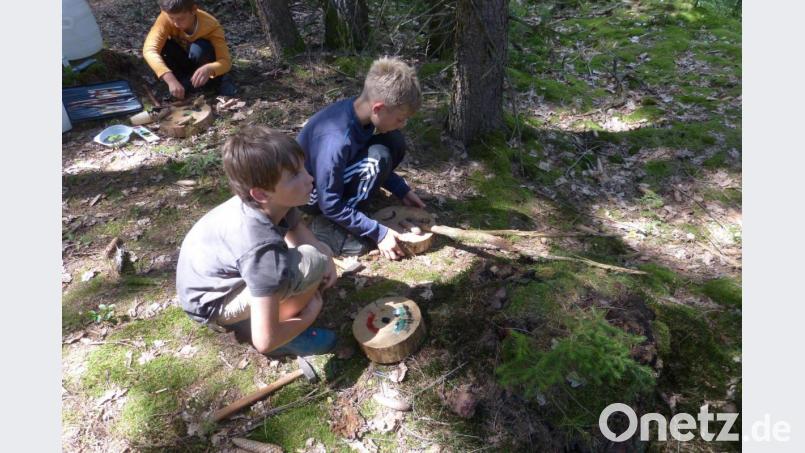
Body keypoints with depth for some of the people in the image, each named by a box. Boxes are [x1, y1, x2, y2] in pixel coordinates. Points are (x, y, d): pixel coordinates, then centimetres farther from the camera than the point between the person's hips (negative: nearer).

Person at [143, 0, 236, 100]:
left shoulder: (211, 25, -28)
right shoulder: (167, 18, -27)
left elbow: (226, 61, -33)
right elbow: (149, 49, -38)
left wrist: (209, 69, -56)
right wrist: (171, 80, -54)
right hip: (181, 61, 2)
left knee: (199, 48, -35)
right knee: (161, 46, -29)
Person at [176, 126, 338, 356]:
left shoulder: (271, 203, -16)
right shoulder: (263, 250, -38)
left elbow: (294, 227, 10)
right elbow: (265, 341, -35)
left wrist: (325, 255, -7)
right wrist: (309, 315, -17)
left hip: (221, 273, 8)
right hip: (212, 303, -8)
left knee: (319, 251, 9)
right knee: (312, 261, -28)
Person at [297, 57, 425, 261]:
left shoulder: (360, 109, -13)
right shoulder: (335, 141, -36)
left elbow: (375, 164, 6)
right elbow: (331, 206, -28)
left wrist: (401, 190, 2)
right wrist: (378, 233, -23)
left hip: (338, 173, 7)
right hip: (311, 192, -7)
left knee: (394, 142, -7)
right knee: (377, 159, -28)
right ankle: (329, 227, -15)